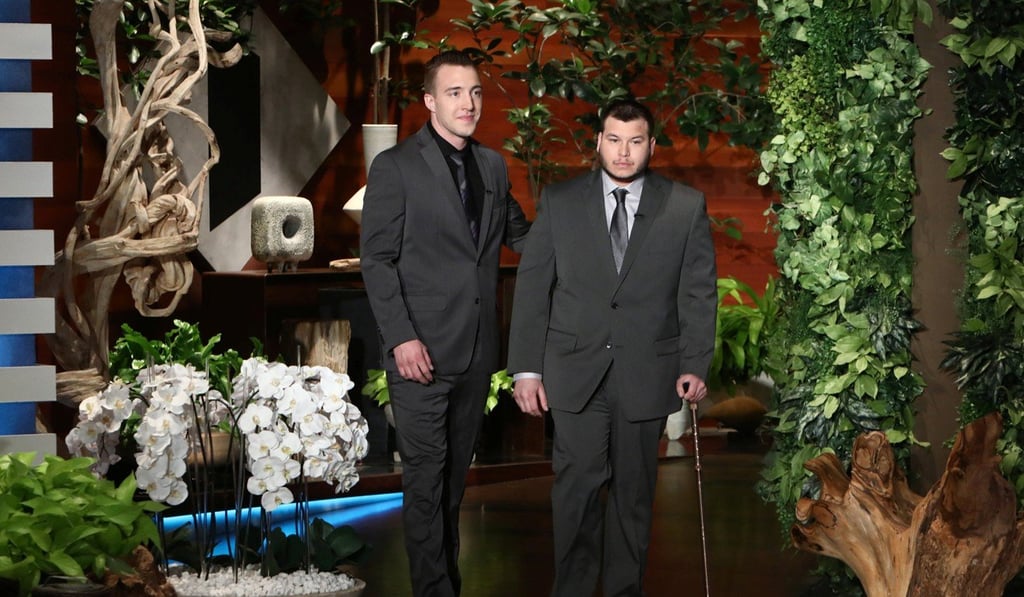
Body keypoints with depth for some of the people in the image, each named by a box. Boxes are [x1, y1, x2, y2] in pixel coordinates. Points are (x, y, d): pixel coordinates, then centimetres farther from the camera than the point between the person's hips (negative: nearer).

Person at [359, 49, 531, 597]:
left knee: (456, 474, 12)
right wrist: (401, 337, -16)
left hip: (476, 350, 5)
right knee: (425, 476, -5)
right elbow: (376, 259, -7)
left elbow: (518, 234, 24)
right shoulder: (395, 167, -5)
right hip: (422, 349, -5)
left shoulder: (493, 166, 12)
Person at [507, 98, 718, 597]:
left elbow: (699, 290, 3)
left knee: (634, 489, 8)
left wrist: (695, 365, -6)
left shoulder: (686, 207, 3)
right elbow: (532, 288, 3)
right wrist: (526, 368, -2)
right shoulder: (559, 202, 3)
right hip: (576, 368, 0)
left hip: (647, 370, 1)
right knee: (578, 481, -7)